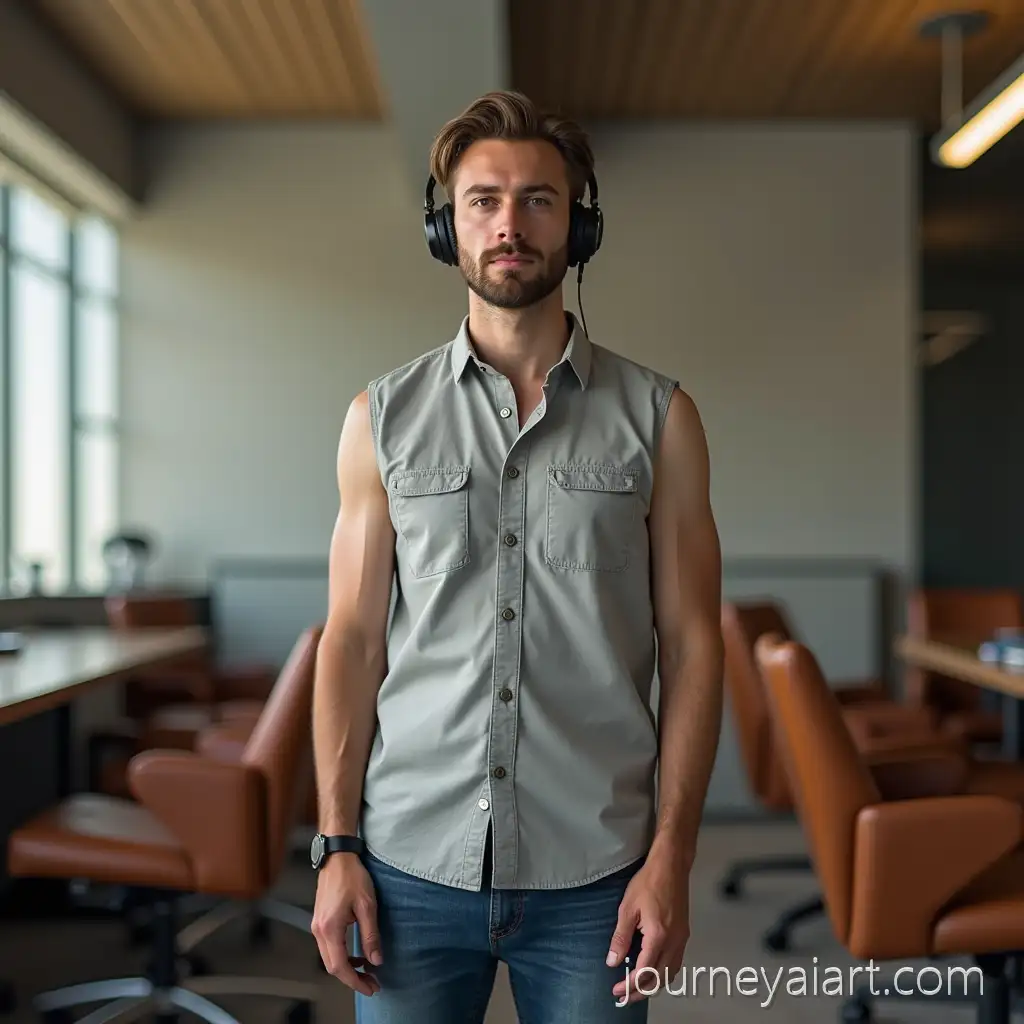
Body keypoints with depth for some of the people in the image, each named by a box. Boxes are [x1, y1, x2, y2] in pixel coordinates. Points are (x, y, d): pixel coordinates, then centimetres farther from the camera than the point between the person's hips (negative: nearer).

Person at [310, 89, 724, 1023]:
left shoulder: (657, 417, 1)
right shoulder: (383, 418, 4)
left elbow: (691, 645, -1)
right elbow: (353, 638, 4)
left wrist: (672, 856, -6)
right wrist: (336, 845, -1)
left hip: (593, 876, 0)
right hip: (412, 865, 1)